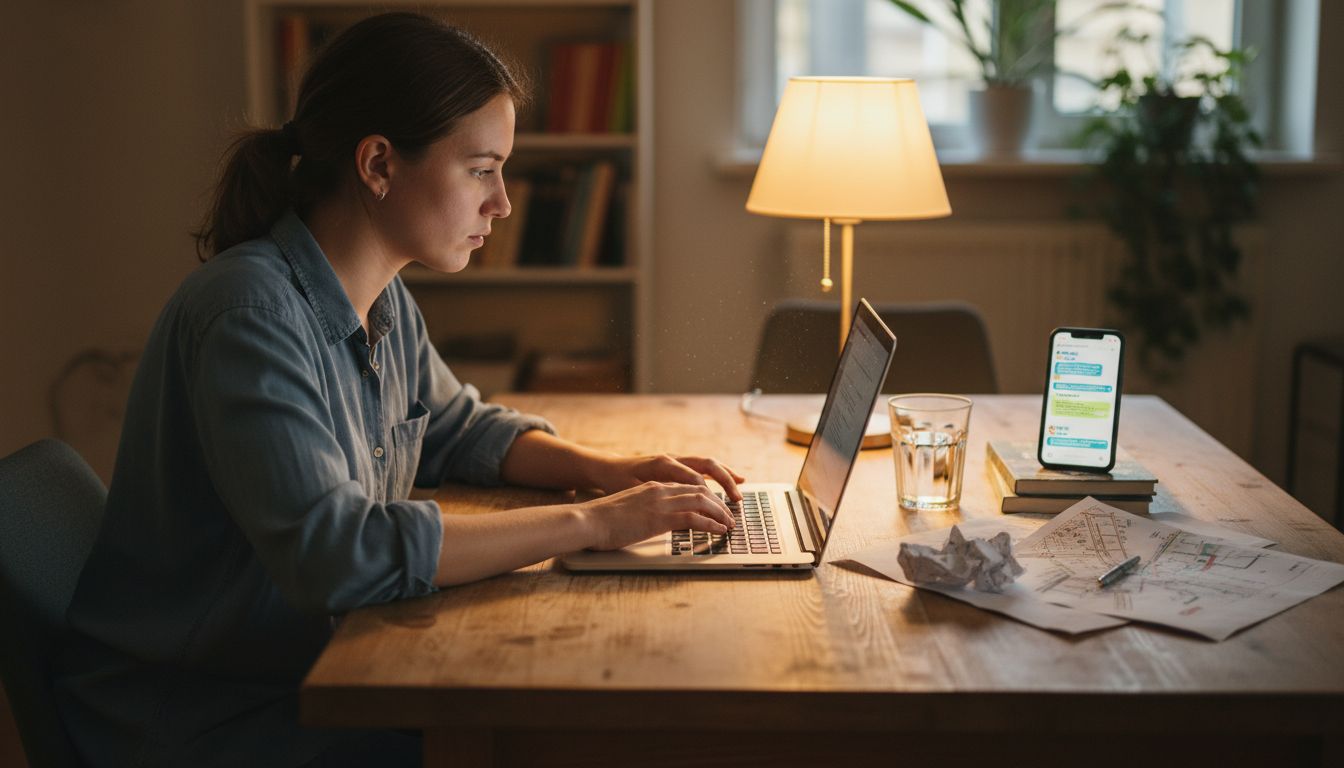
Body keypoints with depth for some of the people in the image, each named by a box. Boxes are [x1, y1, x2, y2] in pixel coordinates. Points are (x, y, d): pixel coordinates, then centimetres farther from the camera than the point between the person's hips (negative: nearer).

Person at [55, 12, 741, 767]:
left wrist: (612, 470, 0)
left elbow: (458, 428, 19)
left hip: (318, 669, 8)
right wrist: (592, 522, -28)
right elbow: (333, 552, -33)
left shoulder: (385, 302, 3)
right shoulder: (252, 313, -25)